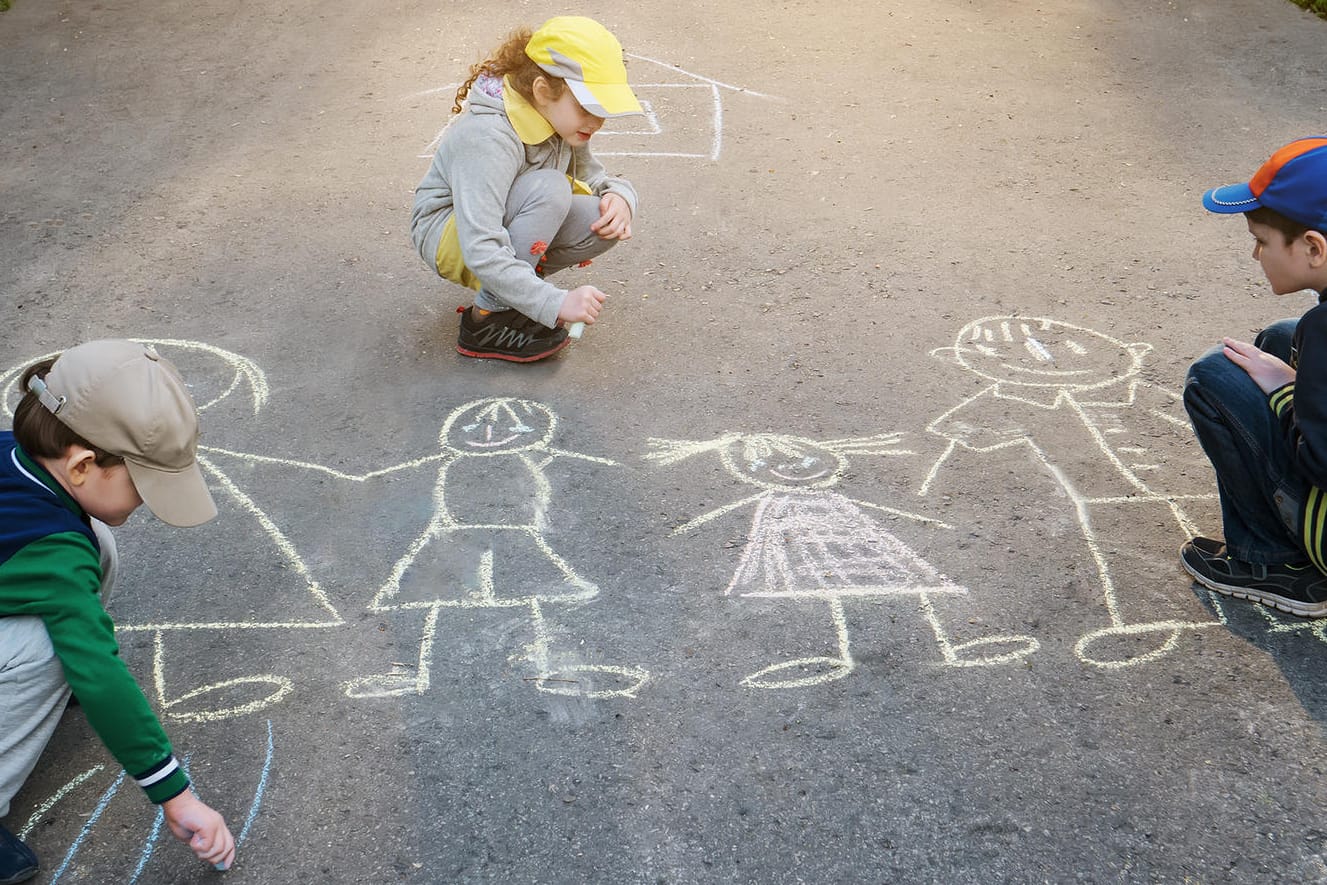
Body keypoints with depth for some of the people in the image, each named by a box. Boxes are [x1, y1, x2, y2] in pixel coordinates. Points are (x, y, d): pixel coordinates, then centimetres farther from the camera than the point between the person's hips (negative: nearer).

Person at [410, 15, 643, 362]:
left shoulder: (559, 119, -9)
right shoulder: (487, 137, -32)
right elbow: (480, 253, -38)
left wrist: (619, 195, -23)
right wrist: (555, 303, -44)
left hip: (501, 227, 7)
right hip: (448, 236, -7)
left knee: (604, 221, -19)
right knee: (548, 188, -34)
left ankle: (515, 286, 1)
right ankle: (487, 320, -21)